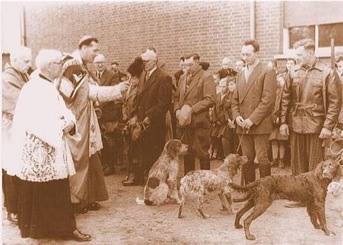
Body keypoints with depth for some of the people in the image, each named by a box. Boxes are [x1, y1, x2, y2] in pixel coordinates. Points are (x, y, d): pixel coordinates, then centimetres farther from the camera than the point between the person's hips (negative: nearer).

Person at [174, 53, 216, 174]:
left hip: (199, 122, -6)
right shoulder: (183, 77, 18)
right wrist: (177, 110, 1)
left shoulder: (206, 76, -3)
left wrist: (192, 109, -18)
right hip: (183, 122, 6)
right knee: (187, 154, 11)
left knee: (202, 154, 0)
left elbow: (210, 99, -13)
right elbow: (177, 97, 22)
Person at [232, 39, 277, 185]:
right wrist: (237, 116, 1)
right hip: (243, 126, 6)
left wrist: (252, 119, -16)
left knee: (262, 159, -3)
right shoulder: (240, 75, 18)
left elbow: (268, 100, -12)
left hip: (260, 125, -5)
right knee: (247, 159, 8)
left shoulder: (267, 73, -3)